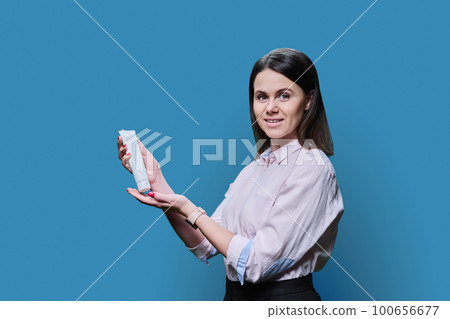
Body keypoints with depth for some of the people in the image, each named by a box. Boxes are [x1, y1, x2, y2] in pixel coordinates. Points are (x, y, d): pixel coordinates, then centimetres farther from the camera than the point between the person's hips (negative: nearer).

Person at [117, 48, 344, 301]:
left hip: (283, 297, -6)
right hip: (236, 295, 6)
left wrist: (189, 210, -13)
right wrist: (157, 181, -3)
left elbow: (256, 263, -17)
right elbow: (205, 247, 3)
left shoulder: (312, 168, -13)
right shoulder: (255, 167, 9)